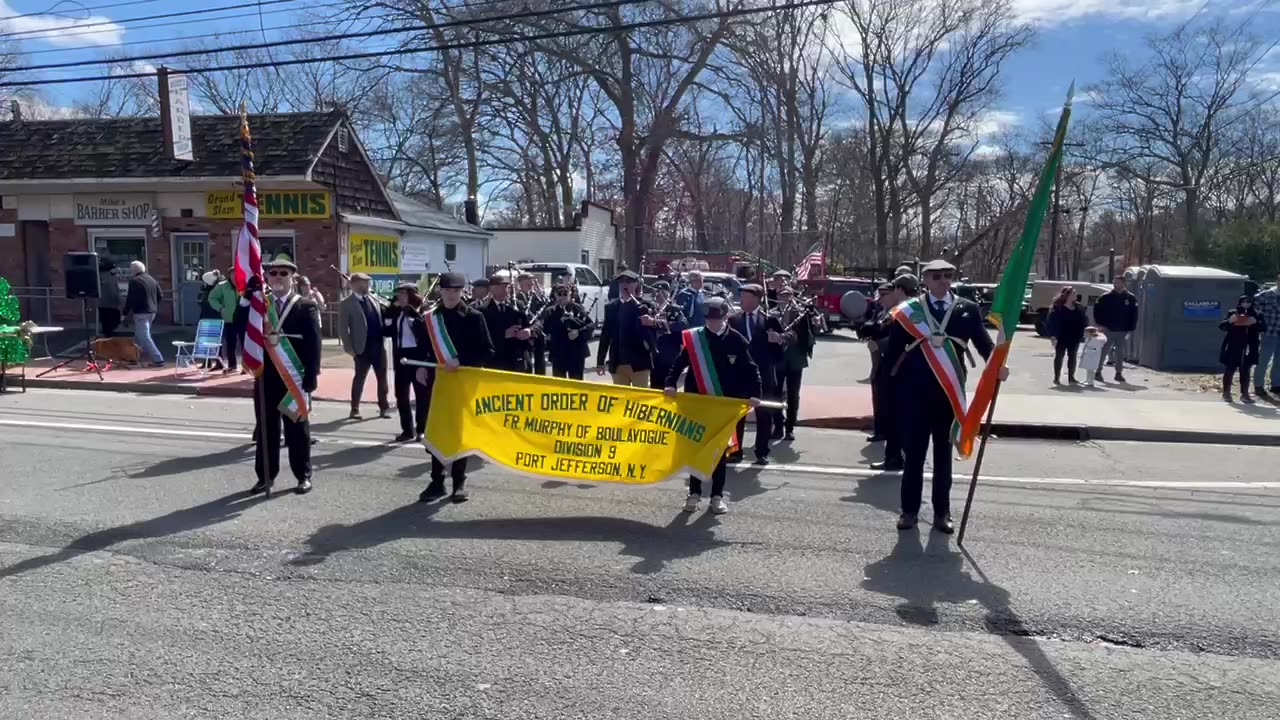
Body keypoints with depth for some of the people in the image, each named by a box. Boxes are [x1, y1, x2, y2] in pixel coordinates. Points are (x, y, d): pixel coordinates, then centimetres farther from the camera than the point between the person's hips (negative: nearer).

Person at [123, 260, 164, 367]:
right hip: (152, 312, 9)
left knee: (144, 337, -8)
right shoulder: (152, 280, 12)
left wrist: (125, 312, -4)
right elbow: (159, 295, 15)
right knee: (139, 336, 19)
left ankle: (158, 359, -15)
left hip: (140, 313, -9)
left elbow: (130, 299, -13)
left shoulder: (134, 281, -11)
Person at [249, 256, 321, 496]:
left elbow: (313, 345, -9)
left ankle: (303, 476, 18)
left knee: (297, 429, 8)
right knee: (266, 429, 10)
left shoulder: (306, 306, -3)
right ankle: (265, 476, 20)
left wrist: (309, 380, -15)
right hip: (265, 377, 3)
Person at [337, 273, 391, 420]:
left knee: (382, 378, 8)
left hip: (379, 345, 5)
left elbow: (386, 313, 18)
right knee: (359, 378, 4)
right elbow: (343, 329, -7)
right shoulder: (346, 303, -5)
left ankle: (384, 408, 18)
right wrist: (350, 349, -12)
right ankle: (355, 409, 15)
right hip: (363, 348, -5)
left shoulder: (374, 298, 10)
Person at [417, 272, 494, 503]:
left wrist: (460, 362, -20)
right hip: (436, 380, 3)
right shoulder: (431, 317, 6)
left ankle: (459, 482, 15)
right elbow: (423, 346, 16)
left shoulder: (473, 317, -5)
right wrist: (421, 367, -1)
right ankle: (437, 481, 16)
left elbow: (487, 351, -9)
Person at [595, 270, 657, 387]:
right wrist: (600, 361, 9)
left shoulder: (644, 305, -1)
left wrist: (652, 322, -34)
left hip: (639, 362, -3)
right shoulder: (611, 306, 10)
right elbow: (606, 334, 11)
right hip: (617, 363, 4)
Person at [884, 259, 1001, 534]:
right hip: (914, 393, -1)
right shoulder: (909, 310, 1)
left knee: (943, 454, 11)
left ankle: (942, 513, 21)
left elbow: (983, 342, -4)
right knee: (913, 453, 5)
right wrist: (894, 382, -8)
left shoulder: (967, 309, 4)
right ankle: (909, 510, 17)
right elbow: (893, 348, 0)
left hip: (949, 393, 1)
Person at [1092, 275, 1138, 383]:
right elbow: (1097, 309, 1)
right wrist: (1100, 324, -5)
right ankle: (1098, 372, 6)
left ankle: (1119, 373, 17)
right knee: (1104, 351, 0)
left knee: (1120, 353, 9)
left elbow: (1134, 314, 5)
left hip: (1122, 331, 2)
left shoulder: (1130, 298, 2)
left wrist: (1131, 328, -1)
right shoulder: (1106, 297, -2)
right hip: (1108, 330, -2)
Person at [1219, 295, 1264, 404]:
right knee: (1229, 370, 3)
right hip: (1232, 347, -1)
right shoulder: (1232, 313, 3)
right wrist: (1229, 321, -20)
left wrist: (1256, 322, -20)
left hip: (1248, 348, 1)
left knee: (1245, 371, 4)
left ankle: (1244, 394, 10)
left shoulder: (1256, 315, 7)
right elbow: (1221, 326, 0)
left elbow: (1264, 327, -1)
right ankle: (1226, 393, 13)